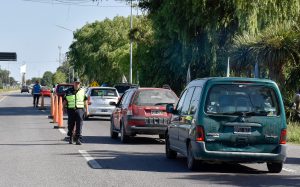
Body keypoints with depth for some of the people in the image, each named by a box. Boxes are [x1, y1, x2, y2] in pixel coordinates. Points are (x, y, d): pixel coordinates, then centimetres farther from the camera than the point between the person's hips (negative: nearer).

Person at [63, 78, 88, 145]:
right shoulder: (68, 91, 8)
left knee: (79, 124, -10)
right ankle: (70, 137, 28)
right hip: (71, 110, 1)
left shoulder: (82, 91, 8)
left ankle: (78, 139, -11)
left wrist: (87, 110, 6)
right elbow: (64, 101, 10)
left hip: (79, 109, -1)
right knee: (70, 125, 8)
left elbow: (85, 101, 10)